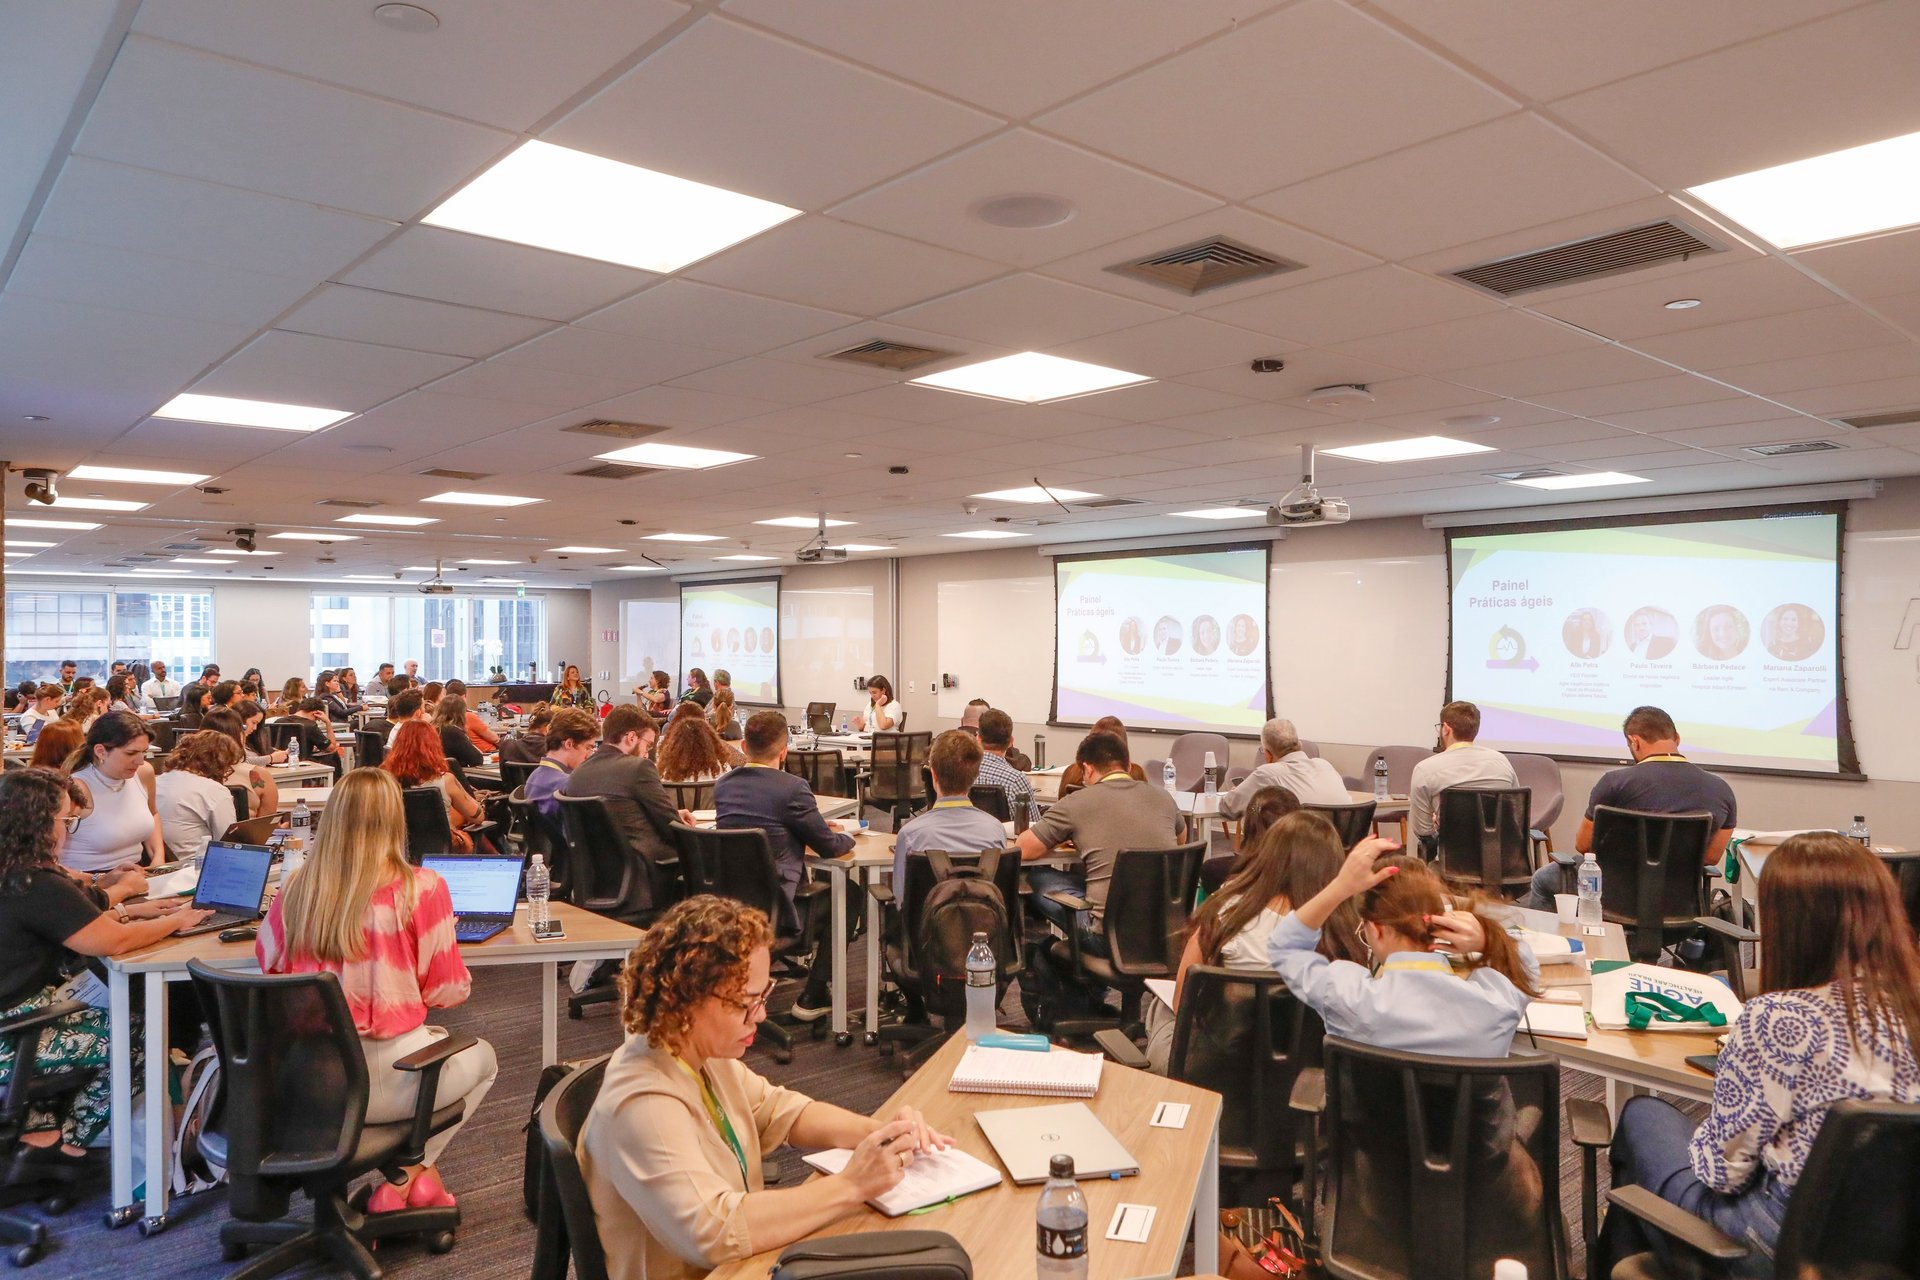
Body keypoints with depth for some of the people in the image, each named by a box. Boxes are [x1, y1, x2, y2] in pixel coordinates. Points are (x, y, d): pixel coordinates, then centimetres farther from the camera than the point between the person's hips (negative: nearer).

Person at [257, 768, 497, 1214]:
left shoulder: (293, 891, -4)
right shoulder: (421, 888, -15)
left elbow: (269, 965, 13)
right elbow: (449, 991, -7)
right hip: (386, 1082, -4)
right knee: (481, 1057, 28)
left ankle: (415, 1175, 25)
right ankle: (406, 1176, 17)